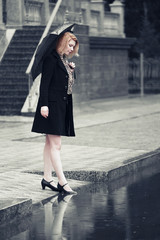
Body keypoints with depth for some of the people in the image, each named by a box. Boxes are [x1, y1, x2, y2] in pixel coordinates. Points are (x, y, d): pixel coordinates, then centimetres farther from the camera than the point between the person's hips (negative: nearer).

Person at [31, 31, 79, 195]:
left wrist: (71, 70, 4)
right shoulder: (51, 59, -9)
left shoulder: (65, 60, 17)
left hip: (62, 106, 9)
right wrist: (44, 104, -20)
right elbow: (44, 82, -15)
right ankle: (62, 182, -9)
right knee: (55, 145, -8)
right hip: (52, 105, -9)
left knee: (50, 143, 12)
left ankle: (47, 178, 18)